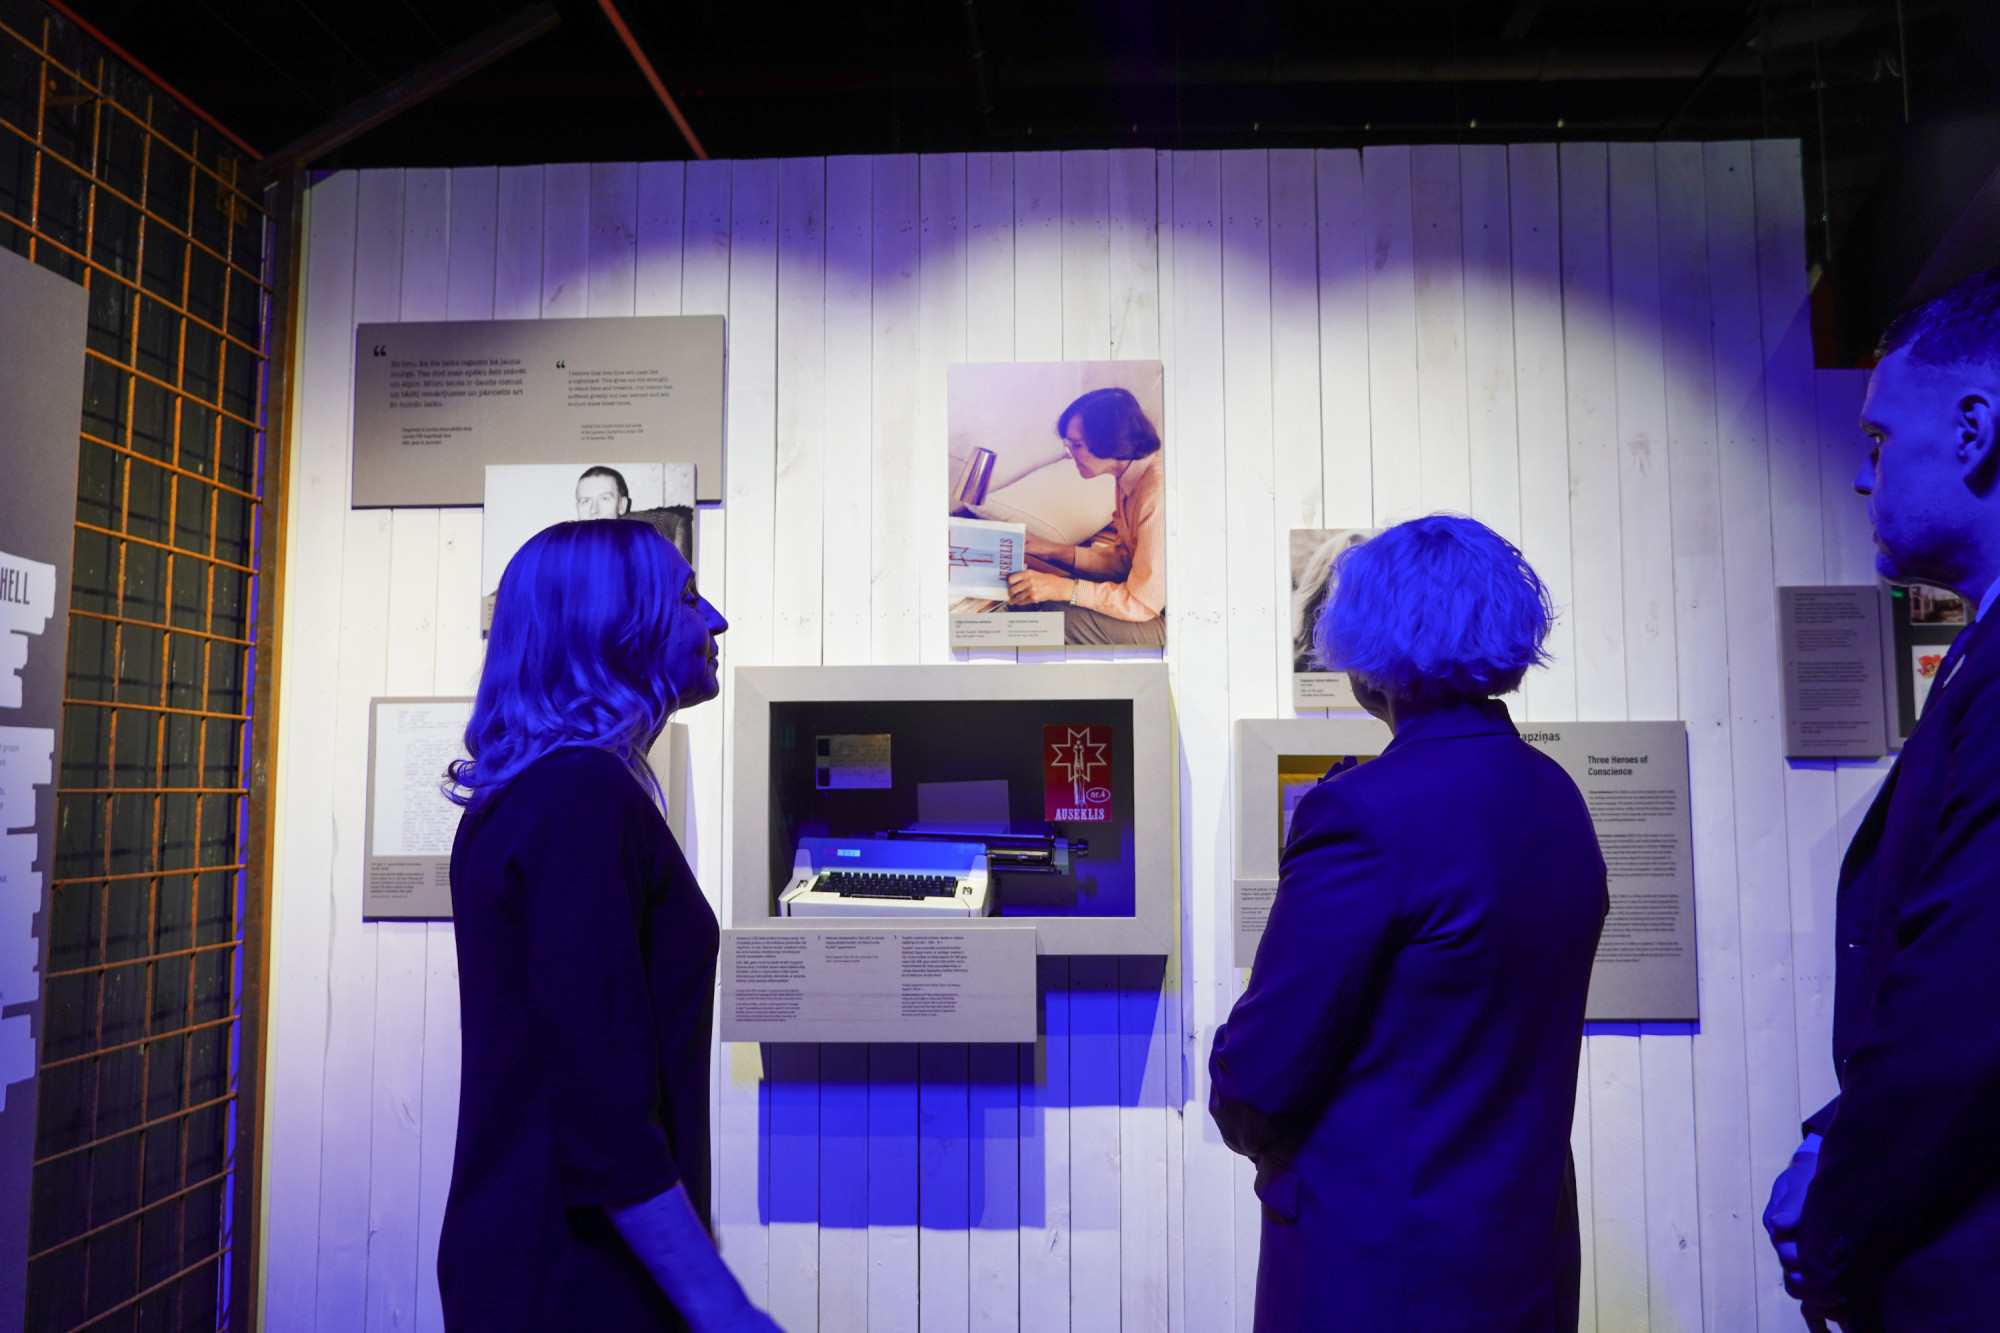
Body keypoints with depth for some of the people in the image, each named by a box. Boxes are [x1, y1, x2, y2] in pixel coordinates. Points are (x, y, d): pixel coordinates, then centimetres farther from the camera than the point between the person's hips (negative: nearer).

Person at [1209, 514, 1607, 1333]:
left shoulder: (1364, 814, -24)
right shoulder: (1559, 799, 2)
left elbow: (1260, 1075, -20)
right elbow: (1517, 1035, 10)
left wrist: (1248, 1126, 3)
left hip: (1382, 1263, -7)